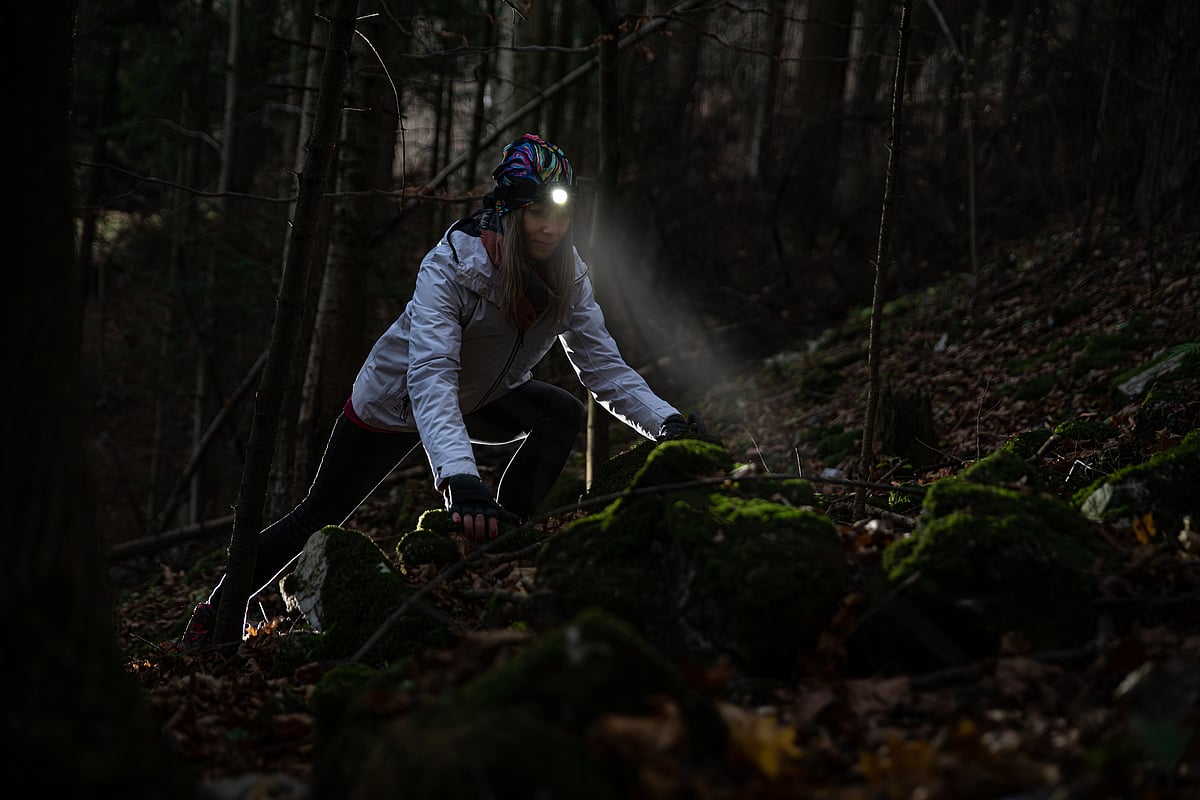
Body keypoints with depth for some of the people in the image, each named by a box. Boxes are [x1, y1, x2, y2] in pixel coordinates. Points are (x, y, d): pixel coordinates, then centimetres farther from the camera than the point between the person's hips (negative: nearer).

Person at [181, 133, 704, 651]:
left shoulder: (569, 279, -20)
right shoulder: (450, 266, -37)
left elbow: (604, 367, -18)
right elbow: (430, 376, -48)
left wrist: (668, 422, -37)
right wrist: (459, 479, -62)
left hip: (480, 400, 4)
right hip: (395, 402, -4)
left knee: (563, 416, -23)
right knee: (319, 517, 3)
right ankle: (215, 613, 23)